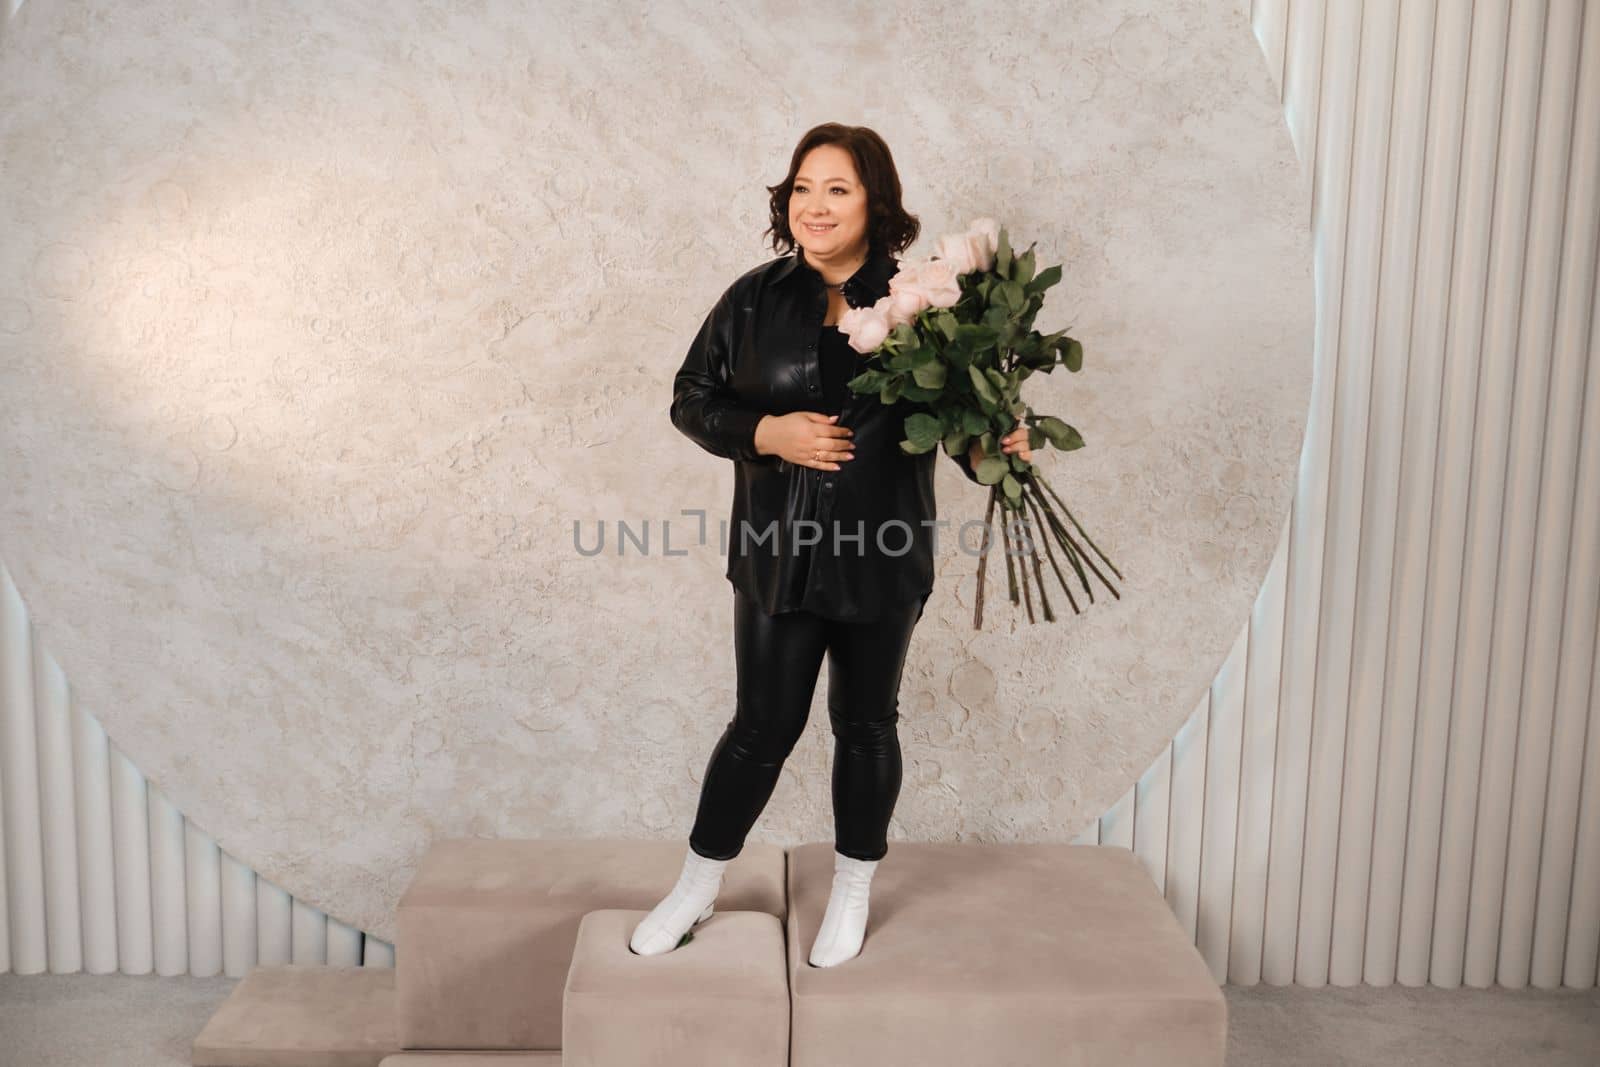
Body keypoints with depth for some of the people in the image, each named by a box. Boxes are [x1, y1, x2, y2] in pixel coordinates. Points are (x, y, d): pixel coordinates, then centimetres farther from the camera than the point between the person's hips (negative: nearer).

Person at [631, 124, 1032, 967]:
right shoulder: (755, 299, 0)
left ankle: (851, 894, 36)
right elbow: (692, 399, 3)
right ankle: (696, 889, 28)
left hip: (883, 556, 0)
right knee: (764, 725, 6)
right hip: (779, 552, 0)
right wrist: (768, 432, -14)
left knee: (866, 724, 14)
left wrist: (993, 445, -17)